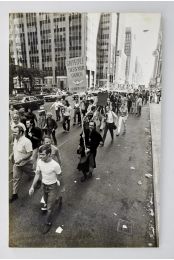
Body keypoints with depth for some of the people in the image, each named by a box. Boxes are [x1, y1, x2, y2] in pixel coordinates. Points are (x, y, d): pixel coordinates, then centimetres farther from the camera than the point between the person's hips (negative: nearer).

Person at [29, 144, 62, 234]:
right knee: (47, 202, 27)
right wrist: (32, 187, -3)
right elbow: (37, 174, -2)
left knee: (49, 208, 5)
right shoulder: (39, 161, -17)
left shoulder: (55, 165, -32)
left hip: (52, 187, -5)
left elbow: (59, 177, -14)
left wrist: (58, 185, 2)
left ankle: (48, 223, 32)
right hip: (44, 185, 5)